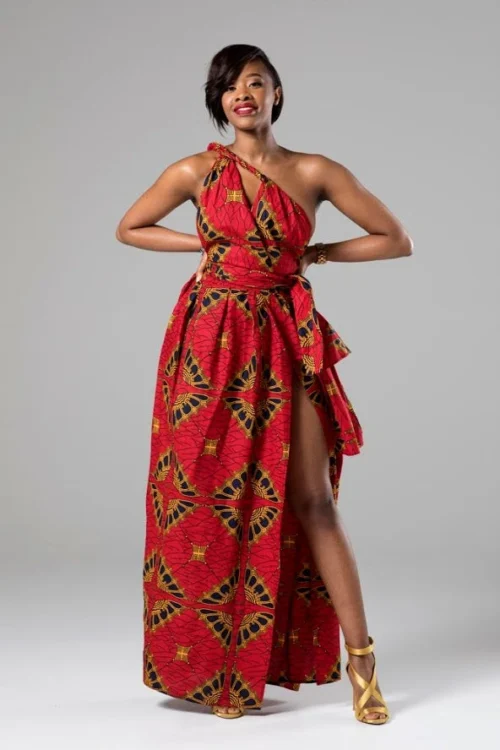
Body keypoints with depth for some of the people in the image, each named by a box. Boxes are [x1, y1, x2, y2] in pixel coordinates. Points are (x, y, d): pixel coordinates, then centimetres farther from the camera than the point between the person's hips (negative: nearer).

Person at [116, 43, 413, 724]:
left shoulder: (314, 172, 2)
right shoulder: (197, 171, 3)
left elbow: (396, 239, 7)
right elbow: (129, 228, 15)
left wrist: (315, 254, 1)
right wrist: (202, 243, 3)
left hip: (284, 342, 0)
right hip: (211, 341, 0)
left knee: (311, 499, -4)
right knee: (211, 497, 1)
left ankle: (361, 658, 3)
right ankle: (220, 667, 14)